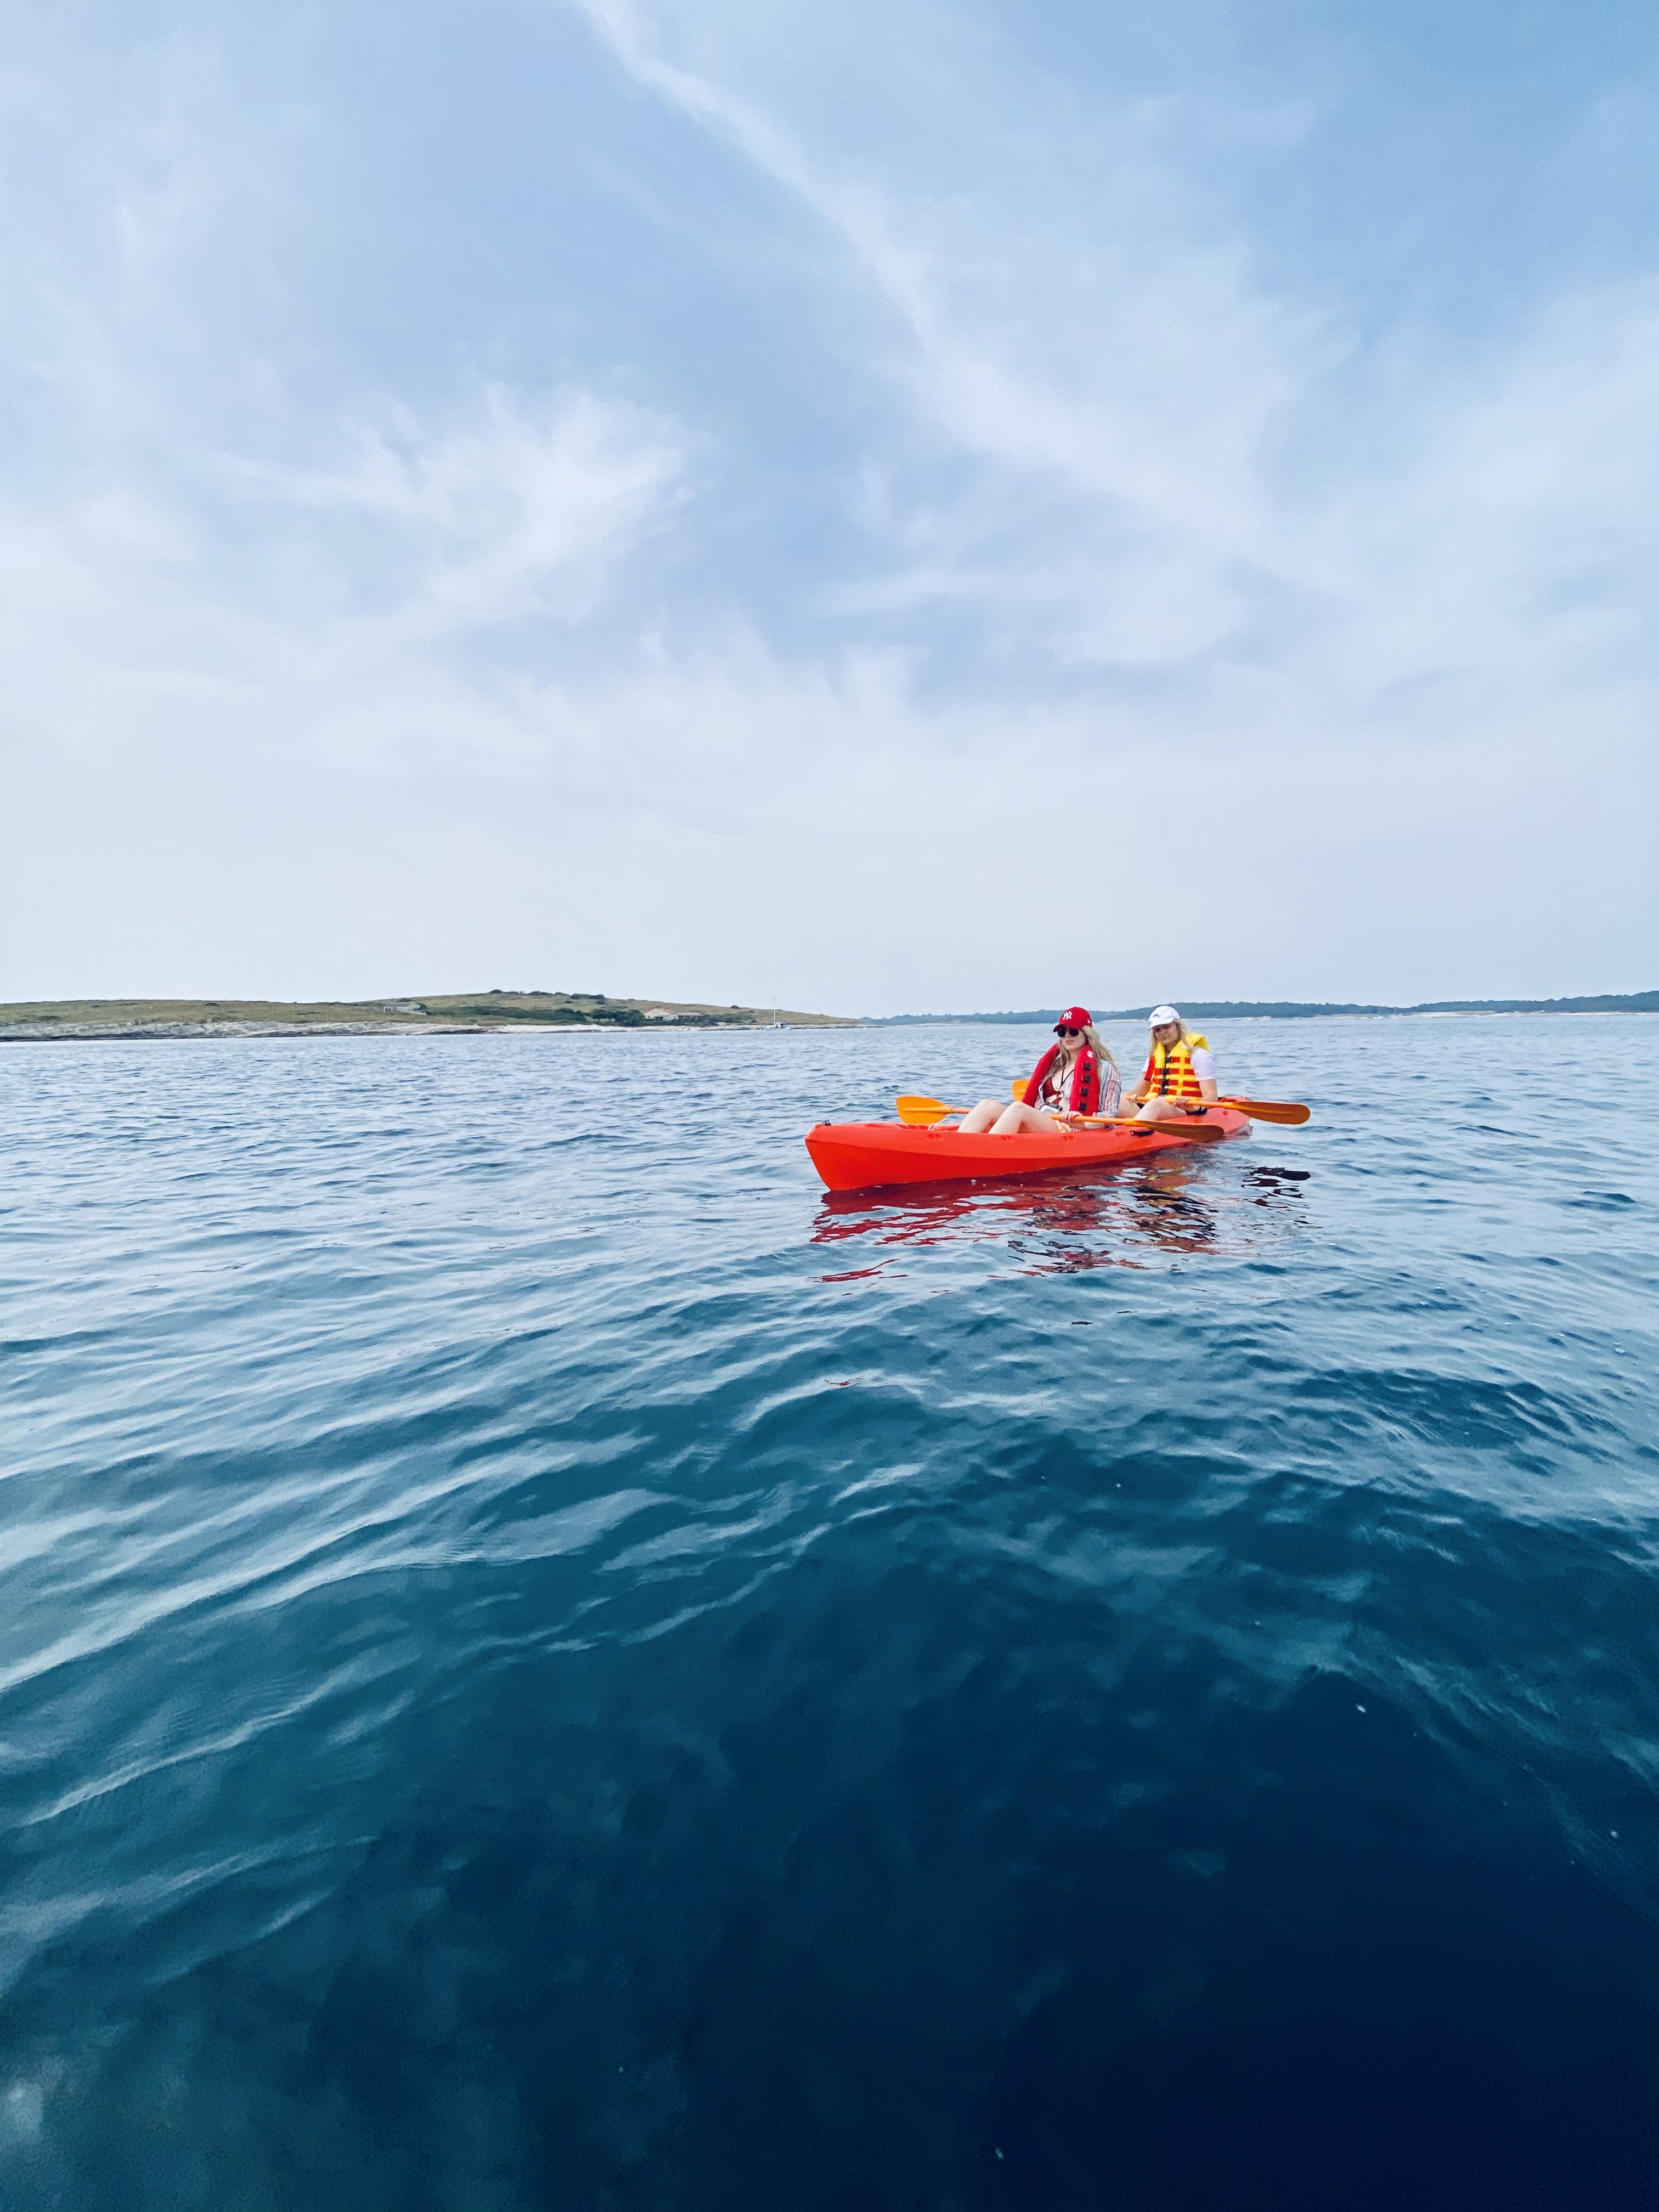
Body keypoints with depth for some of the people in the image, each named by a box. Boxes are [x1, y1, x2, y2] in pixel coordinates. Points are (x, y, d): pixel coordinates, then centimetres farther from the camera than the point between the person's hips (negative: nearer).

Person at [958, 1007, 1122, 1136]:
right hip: (1036, 1127, 6)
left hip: (1069, 1131, -6)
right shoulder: (1055, 1063, 27)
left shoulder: (1104, 1068, 9)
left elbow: (1110, 1117, 2)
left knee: (1018, 1108, -34)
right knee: (988, 1105, -20)